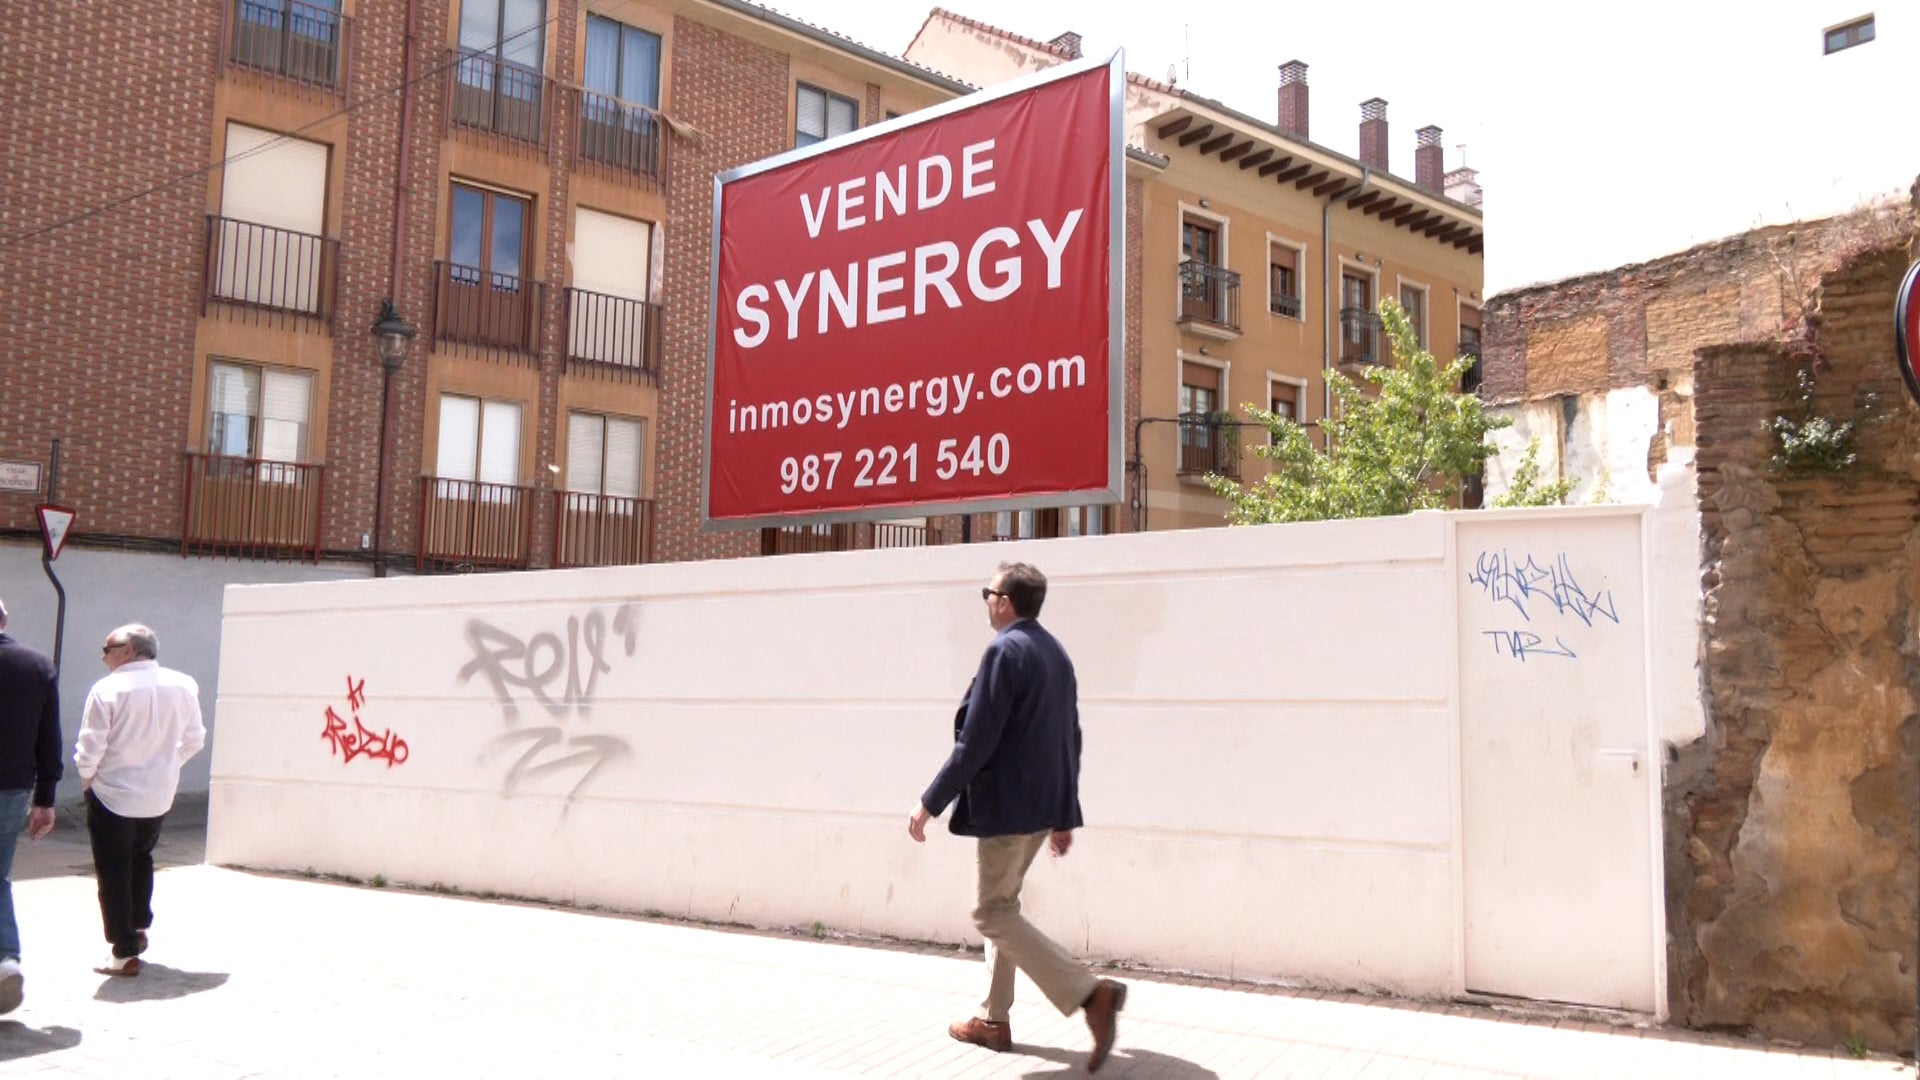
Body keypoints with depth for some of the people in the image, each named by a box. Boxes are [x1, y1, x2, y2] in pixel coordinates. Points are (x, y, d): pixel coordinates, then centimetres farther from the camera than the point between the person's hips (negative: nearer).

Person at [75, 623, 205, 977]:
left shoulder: (107, 689, -17)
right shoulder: (183, 686, -3)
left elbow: (91, 746, -16)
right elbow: (194, 739, 5)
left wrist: (87, 776, 3)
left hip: (112, 794, -5)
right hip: (159, 795, 5)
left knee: (114, 871, 6)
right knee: (141, 859, 27)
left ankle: (125, 953, 8)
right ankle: (139, 927, 31)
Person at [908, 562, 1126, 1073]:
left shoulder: (1005, 651, -16)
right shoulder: (1056, 653, 11)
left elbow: (976, 742, -20)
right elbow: (1071, 740, 15)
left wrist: (929, 804, -14)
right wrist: (1064, 816, 21)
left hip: (1005, 806, -9)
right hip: (1043, 805, 9)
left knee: (994, 912, -1)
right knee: (1001, 905, 19)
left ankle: (1090, 993, -11)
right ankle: (994, 1020, 24)